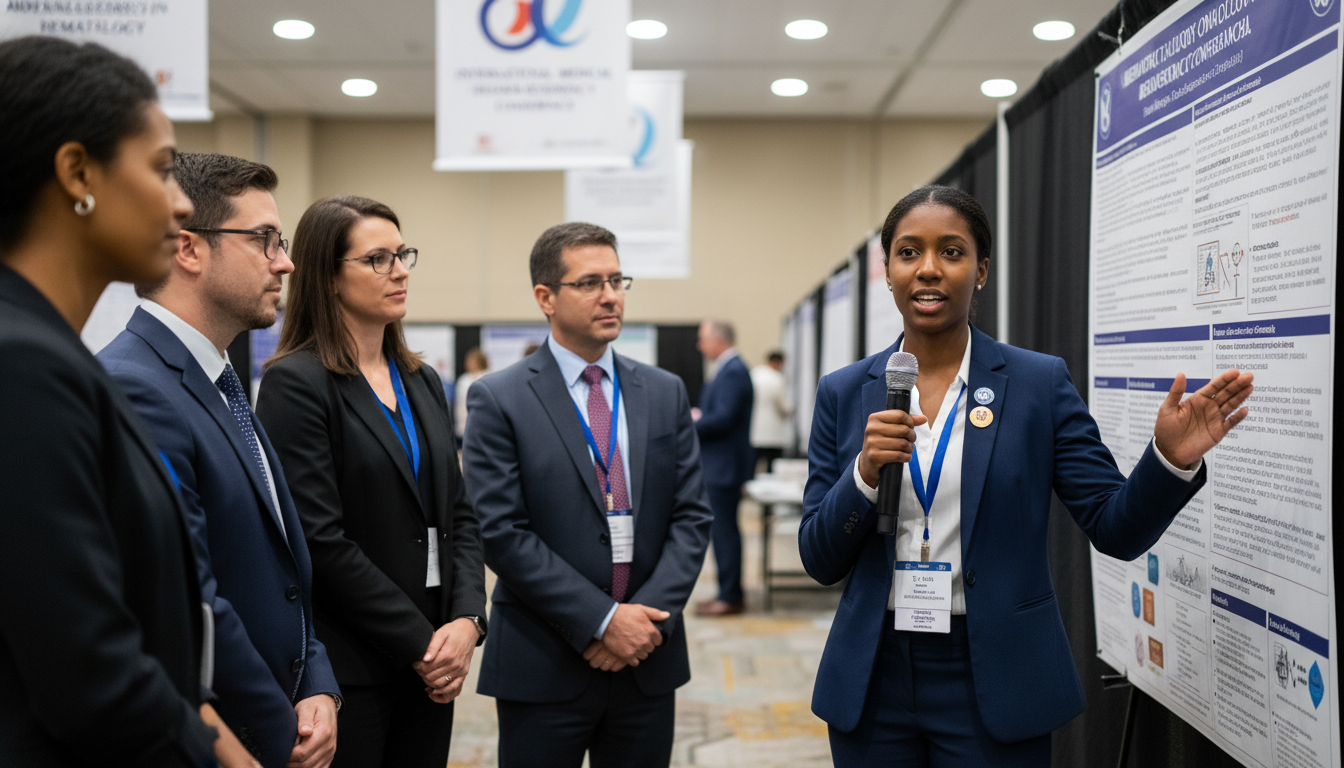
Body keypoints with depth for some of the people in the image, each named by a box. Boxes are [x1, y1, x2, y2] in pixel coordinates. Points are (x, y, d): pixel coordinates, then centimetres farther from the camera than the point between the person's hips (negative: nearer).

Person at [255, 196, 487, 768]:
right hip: (347, 671, -6)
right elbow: (320, 542, -16)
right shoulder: (295, 383, -9)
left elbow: (459, 516, 11)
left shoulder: (423, 383, 12)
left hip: (431, 666, 6)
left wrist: (467, 621, -4)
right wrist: (420, 642, -13)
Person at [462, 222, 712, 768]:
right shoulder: (498, 399, -5)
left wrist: (652, 617, -10)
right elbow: (501, 532, -12)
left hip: (649, 661, 4)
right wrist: (602, 620, -15)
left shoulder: (666, 393, 8)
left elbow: (692, 516, 4)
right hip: (543, 667, -3)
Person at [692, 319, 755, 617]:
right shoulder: (726, 369, 16)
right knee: (722, 529, 14)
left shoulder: (733, 371, -16)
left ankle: (731, 597, 1)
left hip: (725, 466, -11)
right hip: (719, 465, 11)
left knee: (724, 529, -5)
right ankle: (729, 592, 21)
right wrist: (698, 415, 7)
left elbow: (723, 418, -23)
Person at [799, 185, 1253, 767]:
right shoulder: (844, 393, 2)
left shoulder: (1040, 382, -2)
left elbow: (1116, 529, -3)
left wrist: (1170, 459, -21)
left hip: (995, 686, -1)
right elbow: (821, 561, 1)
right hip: (873, 681, 2)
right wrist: (865, 472, -16)